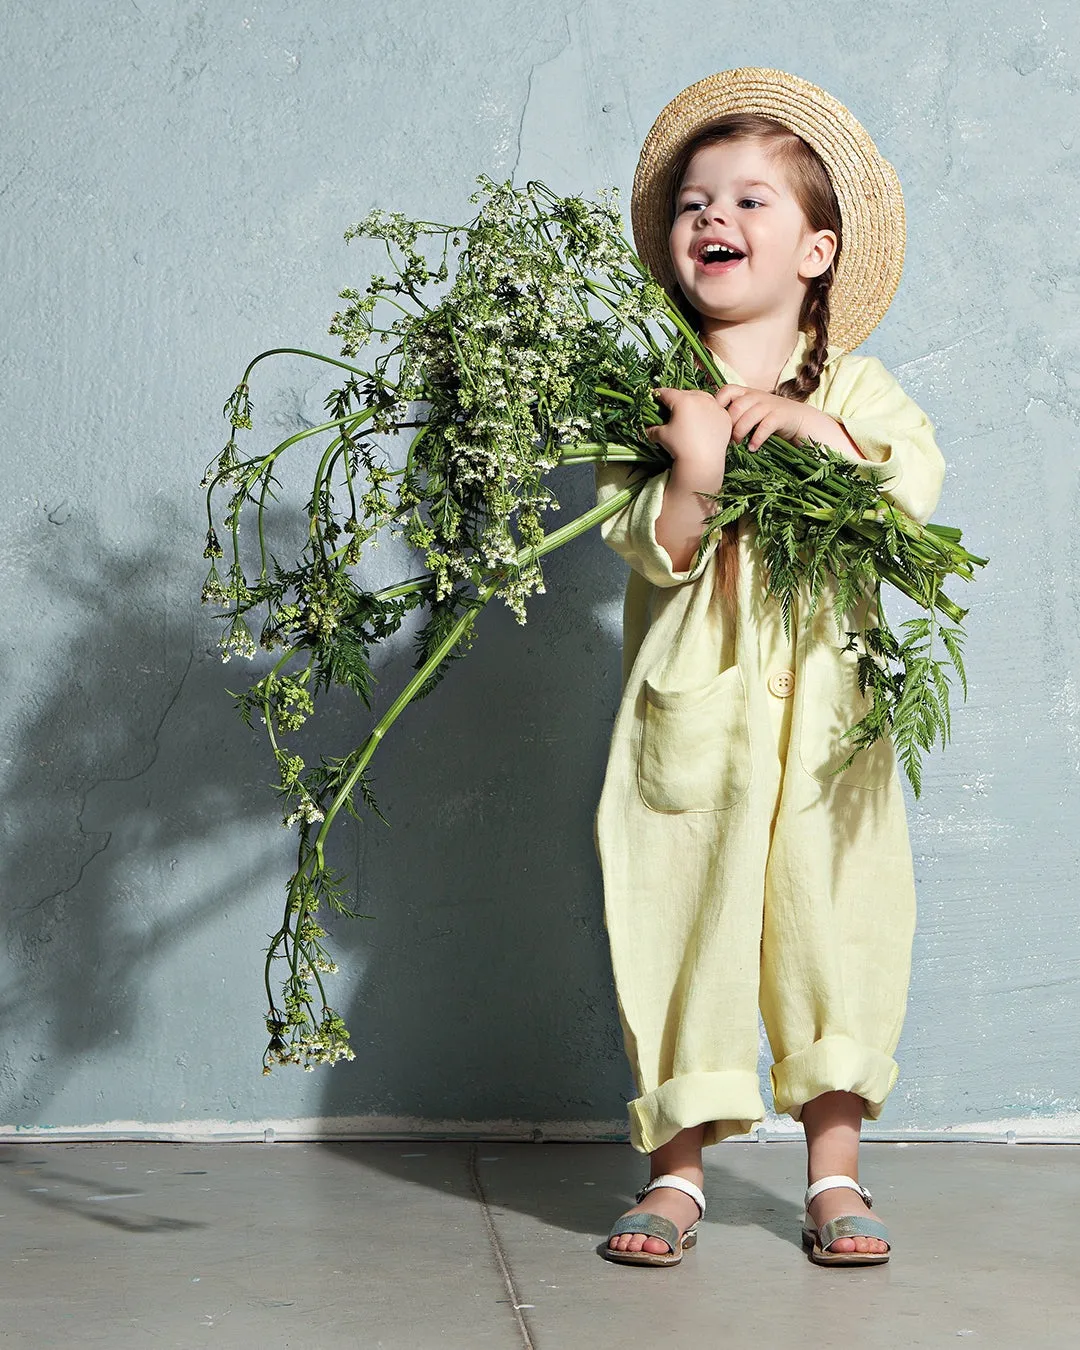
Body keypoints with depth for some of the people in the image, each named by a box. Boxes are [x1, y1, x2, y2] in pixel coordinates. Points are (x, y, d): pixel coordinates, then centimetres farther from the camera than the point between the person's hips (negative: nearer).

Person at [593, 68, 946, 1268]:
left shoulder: (850, 384, 7)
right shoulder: (647, 392, 2)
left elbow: (917, 489, -7)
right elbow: (647, 546, -7)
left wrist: (814, 430, -17)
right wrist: (691, 472, -24)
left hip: (823, 710, 1)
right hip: (692, 707, -1)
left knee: (830, 915, 3)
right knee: (680, 914, 0)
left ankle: (833, 1170, 15)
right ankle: (677, 1167, 12)